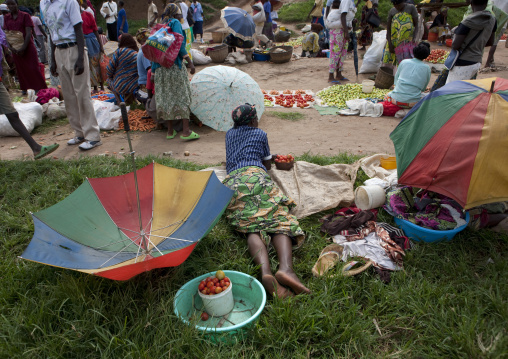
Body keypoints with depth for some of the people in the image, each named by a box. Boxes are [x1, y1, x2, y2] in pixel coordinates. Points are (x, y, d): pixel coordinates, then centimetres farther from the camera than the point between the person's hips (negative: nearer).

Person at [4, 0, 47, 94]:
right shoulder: (6, 18, 11)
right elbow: (6, 34, 8)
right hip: (15, 49, 4)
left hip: (27, 46, -4)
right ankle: (25, 89, 18)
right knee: (20, 69, 8)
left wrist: (23, 47, -16)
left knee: (33, 68, -6)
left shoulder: (25, 16, -2)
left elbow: (28, 33, -9)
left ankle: (39, 89, 2)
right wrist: (10, 47, -8)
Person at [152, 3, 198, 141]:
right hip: (174, 64, -7)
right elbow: (179, 43, -14)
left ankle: (170, 131, 14)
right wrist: (190, 62, -15)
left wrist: (153, 70, 18)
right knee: (182, 96, -3)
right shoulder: (175, 23, 0)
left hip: (160, 66, 7)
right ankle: (186, 131, -7)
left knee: (166, 97, 9)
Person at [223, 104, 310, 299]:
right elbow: (268, 164, 33)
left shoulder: (230, 134, 35)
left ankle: (265, 271, -45)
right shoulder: (260, 134, 24)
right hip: (256, 175, -3)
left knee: (252, 228, -16)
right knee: (280, 219, -14)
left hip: (231, 182, 3)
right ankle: (285, 268, -43)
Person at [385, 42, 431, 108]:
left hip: (397, 99, 3)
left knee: (388, 95, 34)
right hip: (413, 102, -2)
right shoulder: (427, 68, 3)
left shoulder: (404, 62, 6)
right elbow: (423, 89, 11)